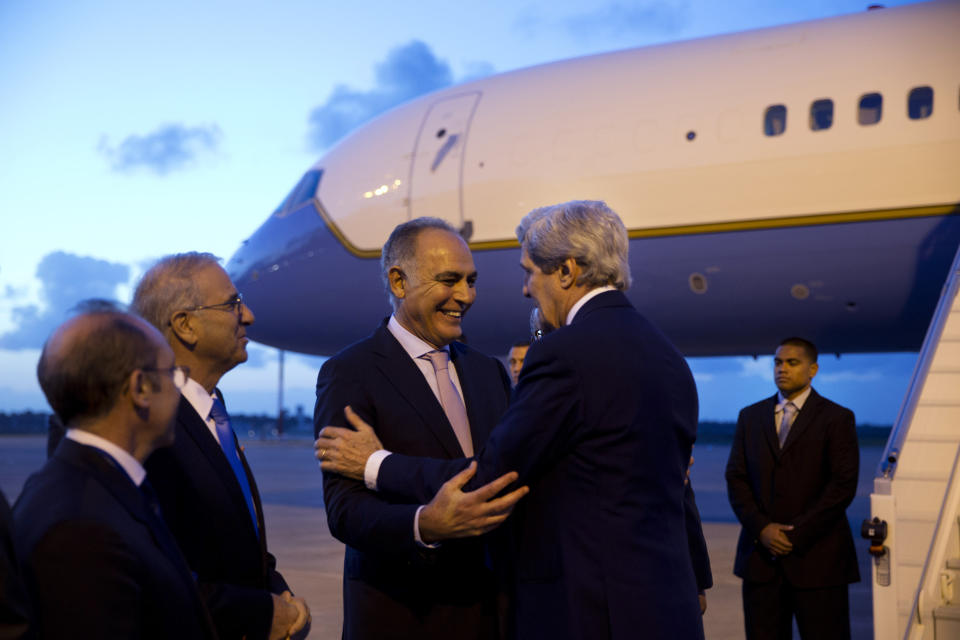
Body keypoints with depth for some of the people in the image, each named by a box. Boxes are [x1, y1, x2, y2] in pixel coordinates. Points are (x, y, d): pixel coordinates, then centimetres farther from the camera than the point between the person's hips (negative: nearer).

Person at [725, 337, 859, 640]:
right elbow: (736, 478, 8)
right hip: (761, 557, 3)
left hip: (817, 558, -3)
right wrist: (761, 528, -7)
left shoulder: (837, 419, 1)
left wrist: (797, 535, -12)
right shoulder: (750, 416, 13)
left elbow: (844, 485, -7)